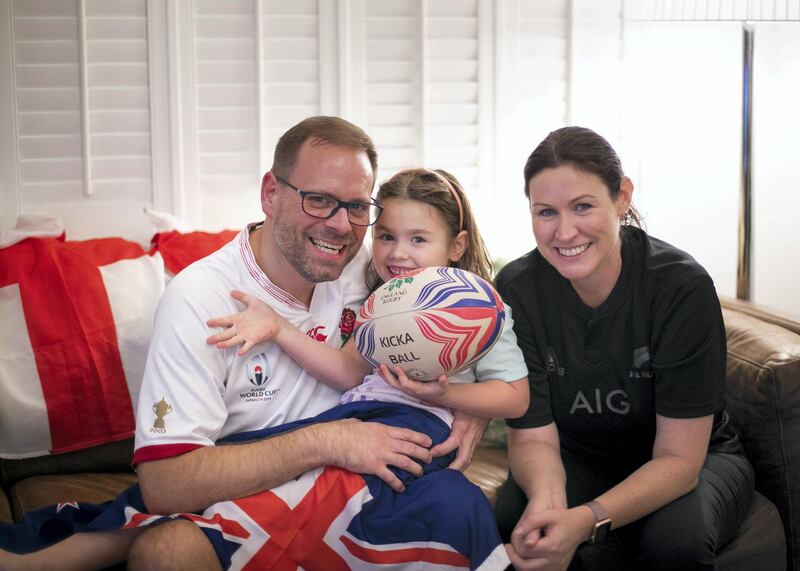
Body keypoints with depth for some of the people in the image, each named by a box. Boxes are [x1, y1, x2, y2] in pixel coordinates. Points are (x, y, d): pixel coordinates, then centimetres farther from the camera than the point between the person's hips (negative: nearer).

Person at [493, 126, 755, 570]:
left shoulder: (682, 286, -25)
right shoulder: (517, 289, -17)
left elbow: (679, 458, -24)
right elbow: (533, 436, -15)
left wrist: (588, 519, -41)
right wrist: (546, 498, -39)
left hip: (697, 461, -1)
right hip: (577, 462, 1)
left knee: (676, 535, -33)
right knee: (515, 518, -31)